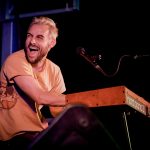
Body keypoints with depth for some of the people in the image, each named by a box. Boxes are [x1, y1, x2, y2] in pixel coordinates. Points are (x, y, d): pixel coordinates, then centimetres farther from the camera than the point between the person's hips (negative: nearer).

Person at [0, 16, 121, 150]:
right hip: (18, 137, -6)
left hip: (39, 130, 6)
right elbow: (41, 97, -23)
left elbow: (57, 110, -1)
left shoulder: (54, 70, 5)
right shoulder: (16, 61, -14)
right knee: (78, 114, -22)